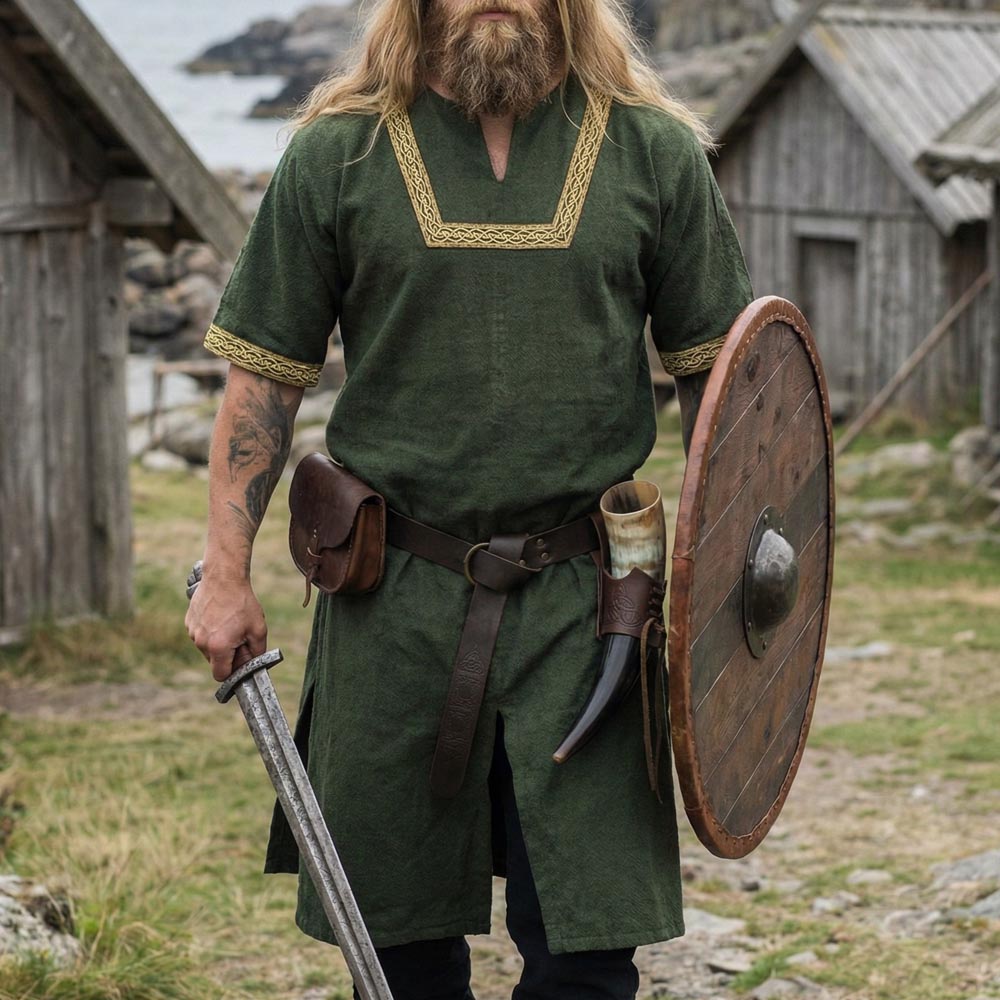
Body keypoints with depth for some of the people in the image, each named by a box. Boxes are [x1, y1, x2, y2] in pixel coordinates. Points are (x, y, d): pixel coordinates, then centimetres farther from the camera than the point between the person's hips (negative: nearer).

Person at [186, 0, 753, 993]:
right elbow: (264, 377, 5)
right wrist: (225, 573, 1)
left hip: (584, 605, 0)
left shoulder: (653, 153, 3)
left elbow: (714, 376, 9)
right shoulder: (336, 155, 2)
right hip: (394, 608, 1)